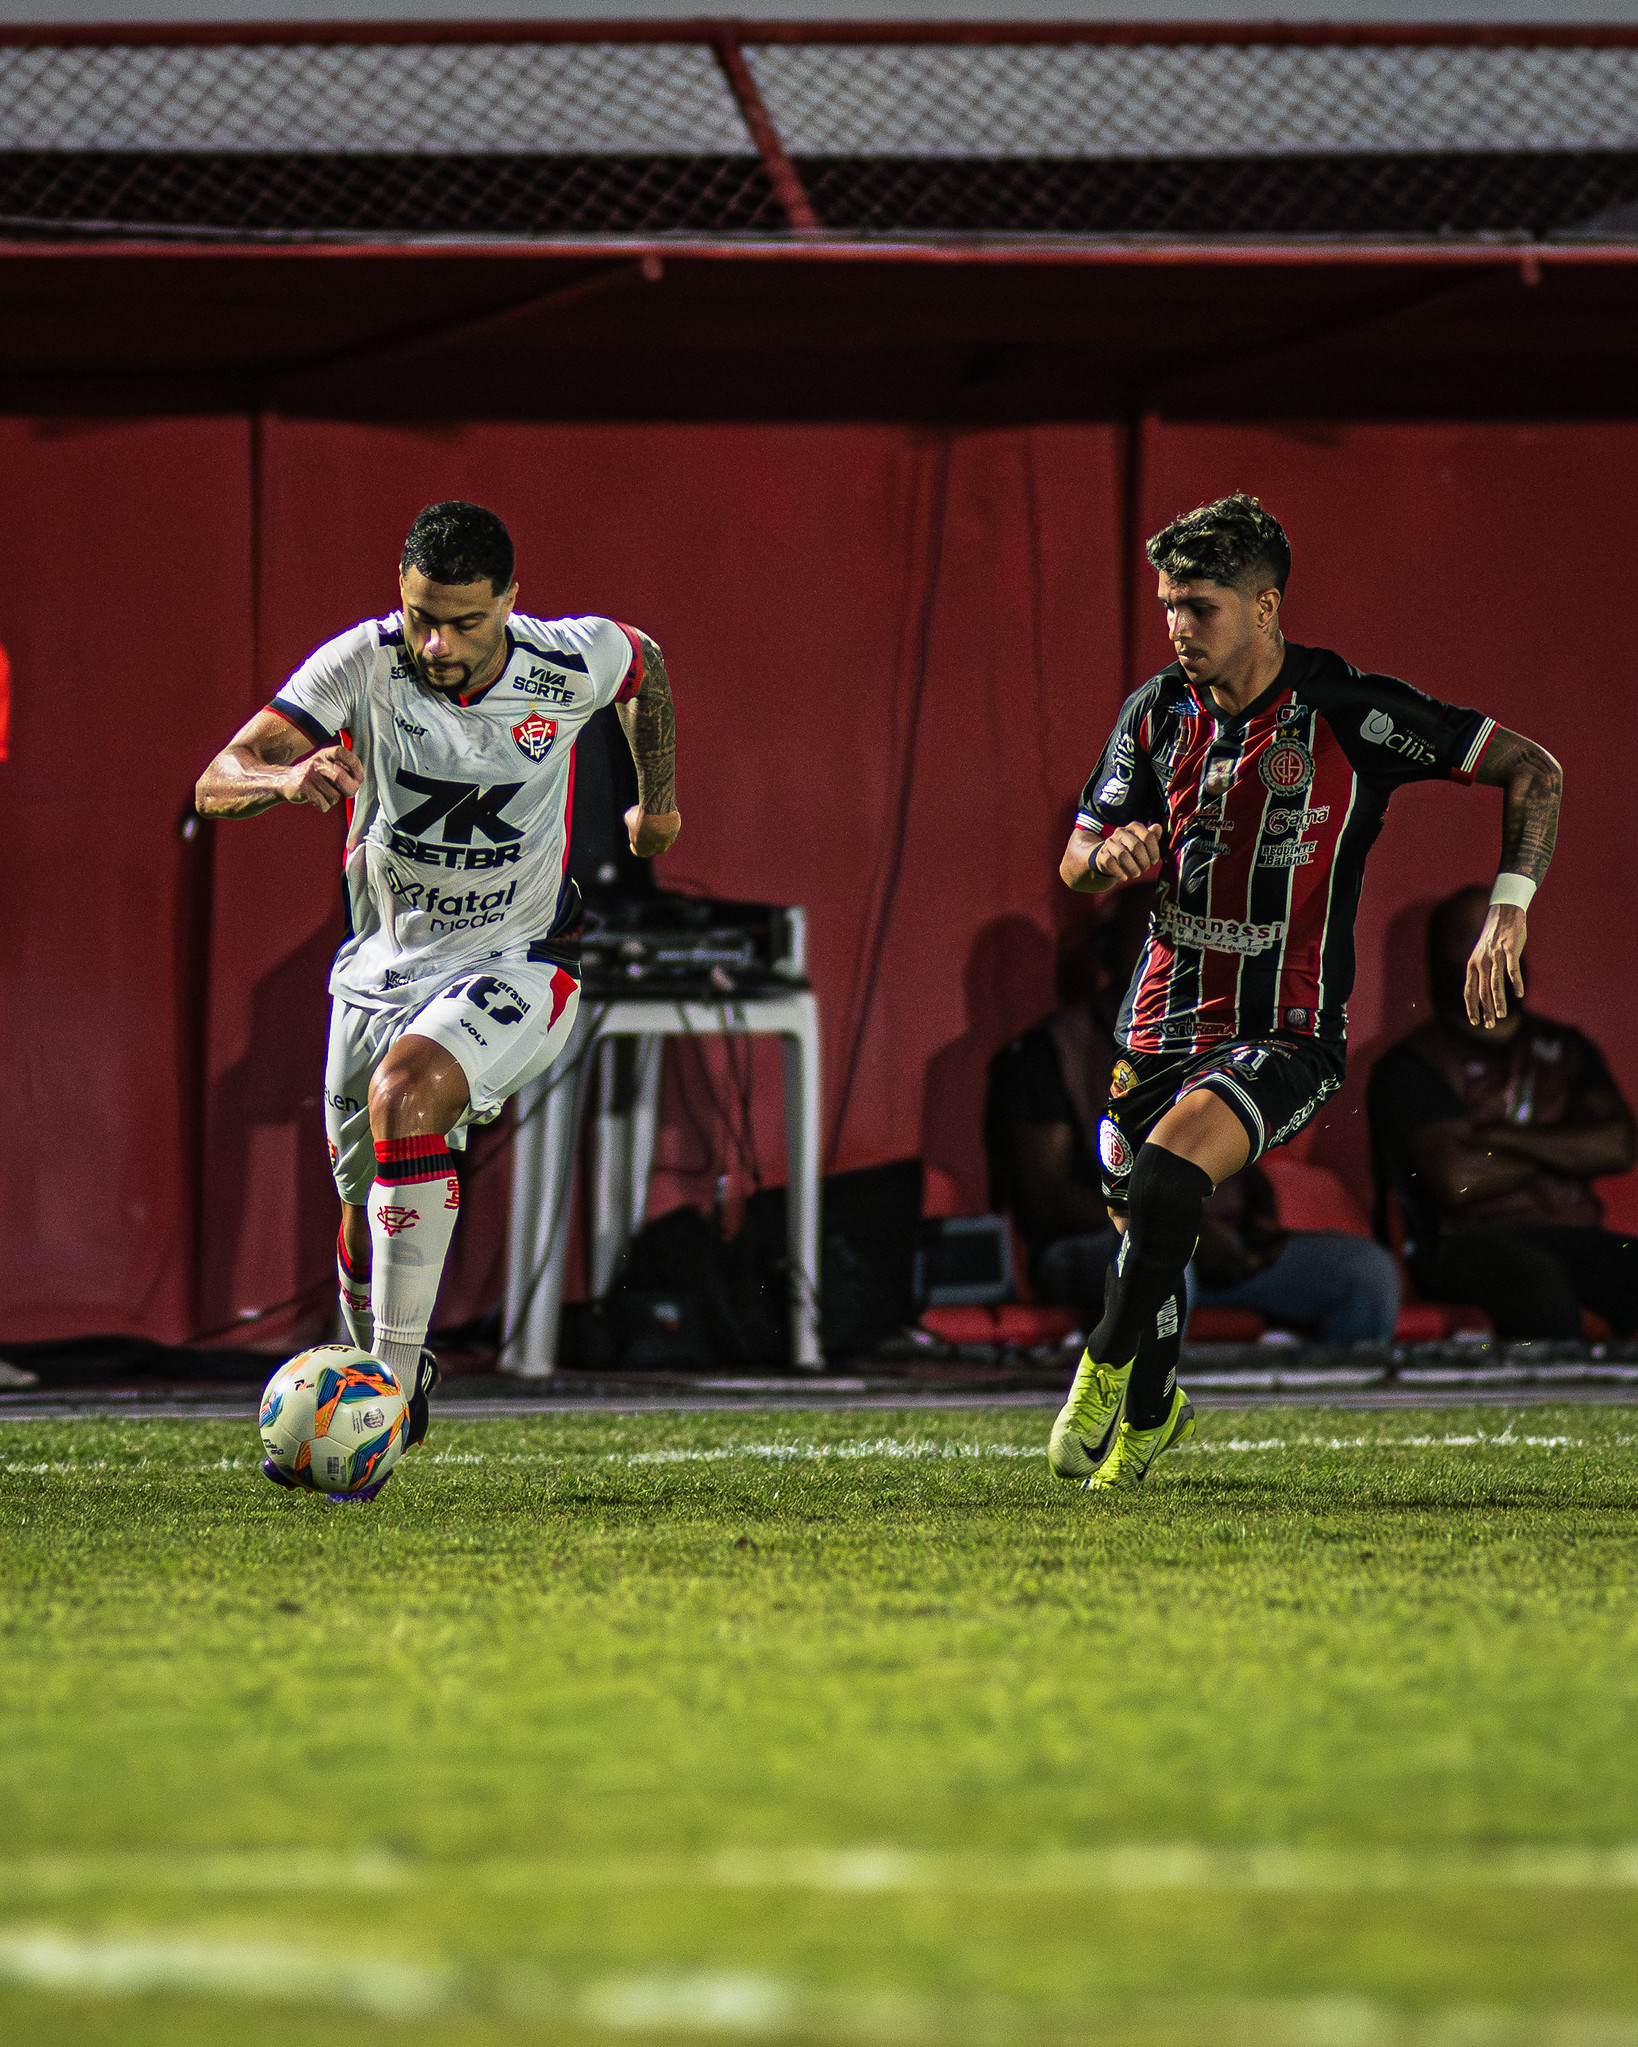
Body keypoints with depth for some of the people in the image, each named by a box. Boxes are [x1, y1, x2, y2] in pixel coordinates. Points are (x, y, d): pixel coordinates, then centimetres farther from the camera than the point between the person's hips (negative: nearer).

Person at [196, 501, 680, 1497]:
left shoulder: (571, 664, -14)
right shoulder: (364, 663, -16)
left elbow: (644, 662, 13)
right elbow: (216, 783, -25)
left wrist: (659, 796, 20)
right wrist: (288, 777, -46)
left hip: (517, 962, -3)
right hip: (386, 960, 3)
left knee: (403, 1089, -32)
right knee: (370, 1215, 7)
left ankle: (394, 1385, -30)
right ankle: (388, 1366, 41)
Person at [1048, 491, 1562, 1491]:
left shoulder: (1348, 711, -12)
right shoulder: (1160, 711, 3)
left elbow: (1533, 769, -8)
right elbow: (1076, 863, 10)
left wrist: (1508, 913, -19)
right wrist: (1113, 856, -15)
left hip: (1285, 1033, -5)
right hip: (1166, 1020, 5)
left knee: (1166, 1177, -30)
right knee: (1143, 1233, 14)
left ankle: (1113, 1370, -11)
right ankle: (1152, 1413, 42)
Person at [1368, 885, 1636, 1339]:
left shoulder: (1565, 1049, 23)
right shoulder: (1411, 1067, 6)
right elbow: (1457, 1181, -9)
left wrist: (1501, 1137, -1)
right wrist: (1564, 1150, 5)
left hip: (1573, 1233, 4)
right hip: (1469, 1243, -4)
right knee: (1541, 1284, -40)